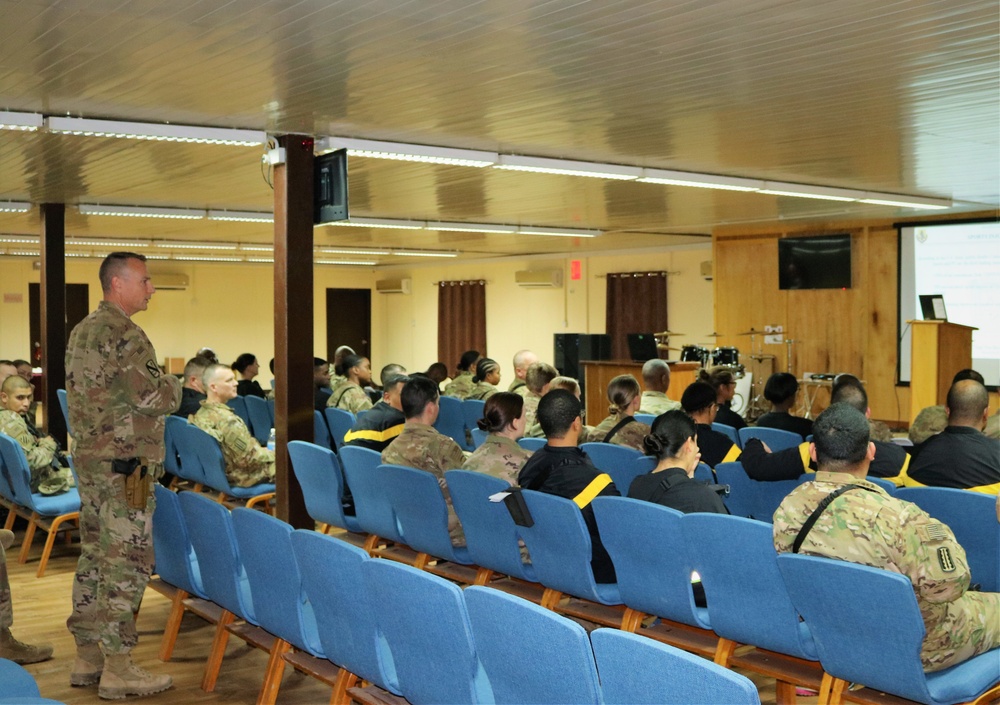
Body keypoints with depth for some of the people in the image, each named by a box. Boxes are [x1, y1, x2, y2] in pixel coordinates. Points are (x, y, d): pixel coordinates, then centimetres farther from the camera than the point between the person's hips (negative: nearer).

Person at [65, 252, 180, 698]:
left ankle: (88, 658, 21)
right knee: (126, 563, -4)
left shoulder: (81, 332, 15)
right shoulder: (123, 334, -16)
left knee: (95, 558, 14)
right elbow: (154, 398, -20)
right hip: (125, 465, -10)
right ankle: (117, 668, 1)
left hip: (89, 459, 10)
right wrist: (174, 386, 2)